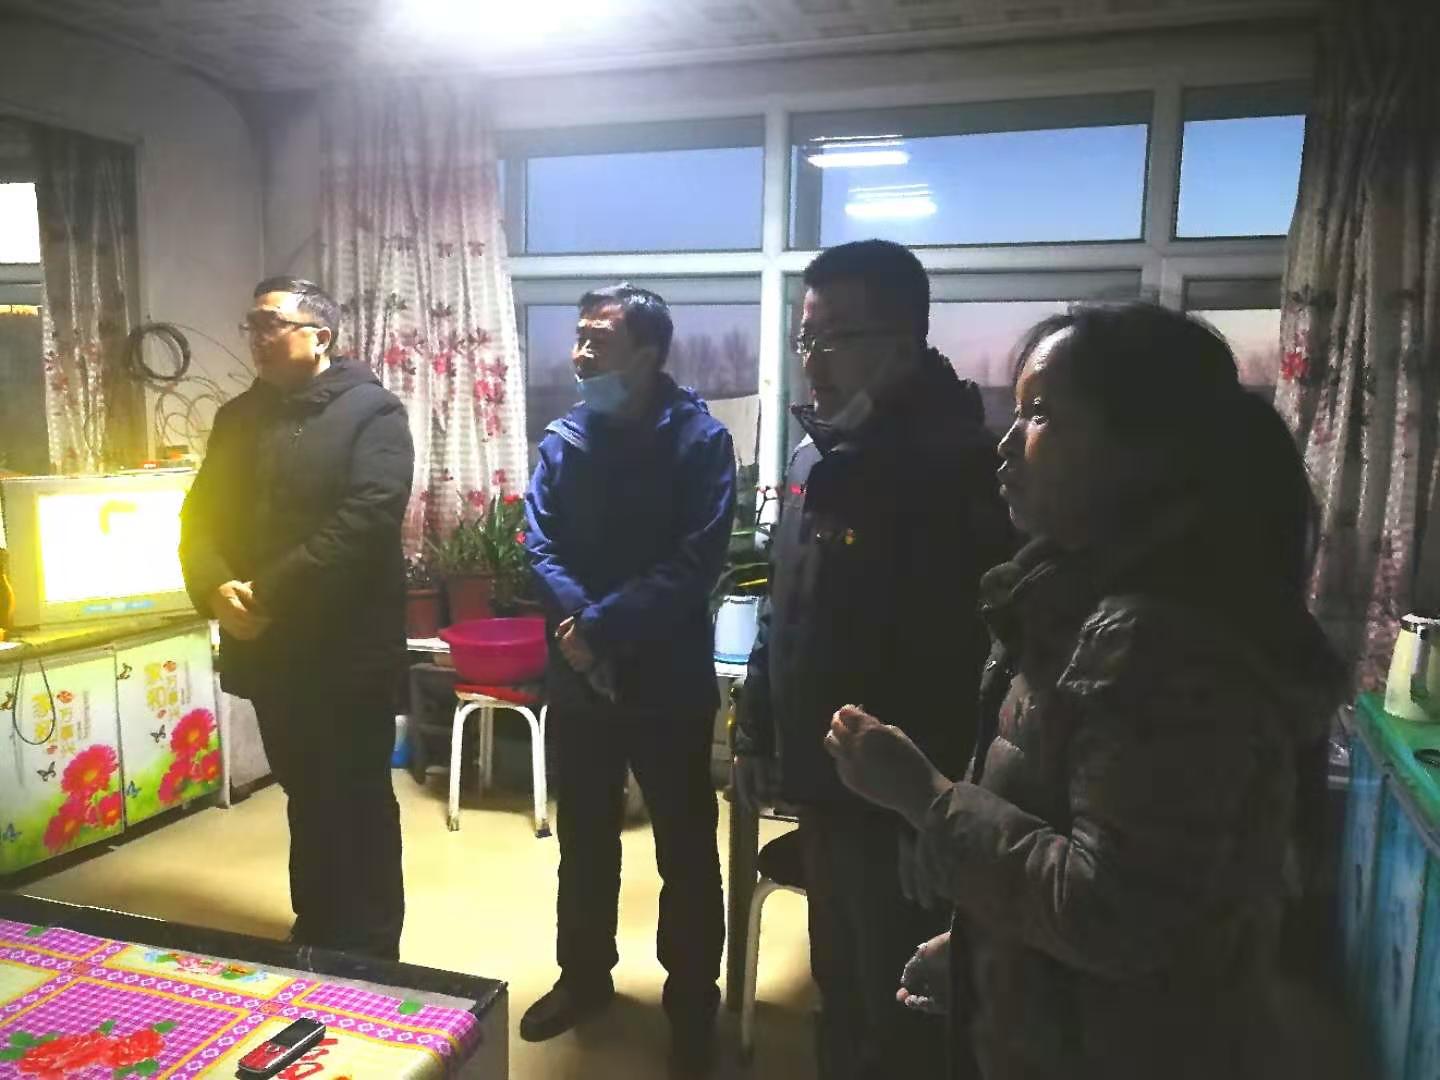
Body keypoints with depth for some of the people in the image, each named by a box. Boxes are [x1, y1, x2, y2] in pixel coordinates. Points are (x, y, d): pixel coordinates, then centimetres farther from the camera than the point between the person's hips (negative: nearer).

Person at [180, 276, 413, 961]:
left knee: (358, 804, 5)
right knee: (306, 799, 19)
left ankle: (369, 955, 21)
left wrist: (270, 591, -21)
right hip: (267, 648, 6)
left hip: (348, 649, -6)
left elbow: (365, 520, -20)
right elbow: (200, 515, 10)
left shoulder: (372, 412, -8)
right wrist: (217, 588, -10)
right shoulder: (238, 417, 13)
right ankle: (315, 938, 35)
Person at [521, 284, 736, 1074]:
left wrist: (604, 623, -22)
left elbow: (694, 564, -17)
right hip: (578, 673, 4)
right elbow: (539, 544, -3)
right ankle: (584, 976, 39)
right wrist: (578, 619, -20)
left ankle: (692, 1000, 29)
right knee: (584, 836, 19)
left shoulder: (699, 440, -10)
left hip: (670, 675, -4)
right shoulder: (564, 439, 3)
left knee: (686, 846, 10)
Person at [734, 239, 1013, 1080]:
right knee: (840, 990, 24)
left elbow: (976, 654, -23)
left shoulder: (958, 467, -19)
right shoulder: (817, 456, 7)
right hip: (824, 787, 8)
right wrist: (758, 735, 15)